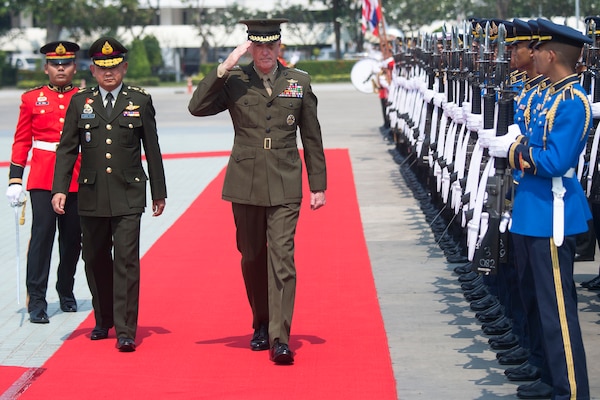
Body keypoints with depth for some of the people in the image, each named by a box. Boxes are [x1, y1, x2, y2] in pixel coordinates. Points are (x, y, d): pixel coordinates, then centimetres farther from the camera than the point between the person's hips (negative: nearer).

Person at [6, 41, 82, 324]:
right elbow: (21, 141, 5)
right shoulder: (32, 99, 5)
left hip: (77, 180, 2)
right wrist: (14, 180, -1)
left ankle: (66, 291, 28)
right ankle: (36, 301, -9)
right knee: (42, 234, -11)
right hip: (42, 180, -2)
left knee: (72, 237, 9)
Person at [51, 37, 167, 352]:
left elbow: (152, 149, 8)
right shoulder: (80, 102, 7)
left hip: (128, 196, -2)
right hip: (92, 197, 2)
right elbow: (67, 149, 6)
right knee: (95, 261, 11)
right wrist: (59, 189, -4)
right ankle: (103, 321, 28)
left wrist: (158, 192, 9)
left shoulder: (140, 101, 5)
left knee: (126, 261, -9)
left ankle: (125, 331, -8)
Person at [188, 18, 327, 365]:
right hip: (245, 184, 1)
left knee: (282, 258, -11)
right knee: (252, 258, 11)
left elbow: (312, 138, 9)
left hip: (285, 186, -1)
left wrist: (319, 186, 7)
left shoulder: (299, 82, 5)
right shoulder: (234, 82, 3)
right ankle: (261, 326, 30)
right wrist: (223, 69, -16)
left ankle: (280, 339, -14)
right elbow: (197, 108, -11)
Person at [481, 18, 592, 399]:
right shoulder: (554, 95, 11)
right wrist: (517, 142, 0)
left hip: (552, 218, -10)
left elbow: (555, 162, -24)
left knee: (557, 306, -6)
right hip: (535, 214, 10)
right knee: (544, 300, 17)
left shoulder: (573, 102, -18)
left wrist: (512, 149, -13)